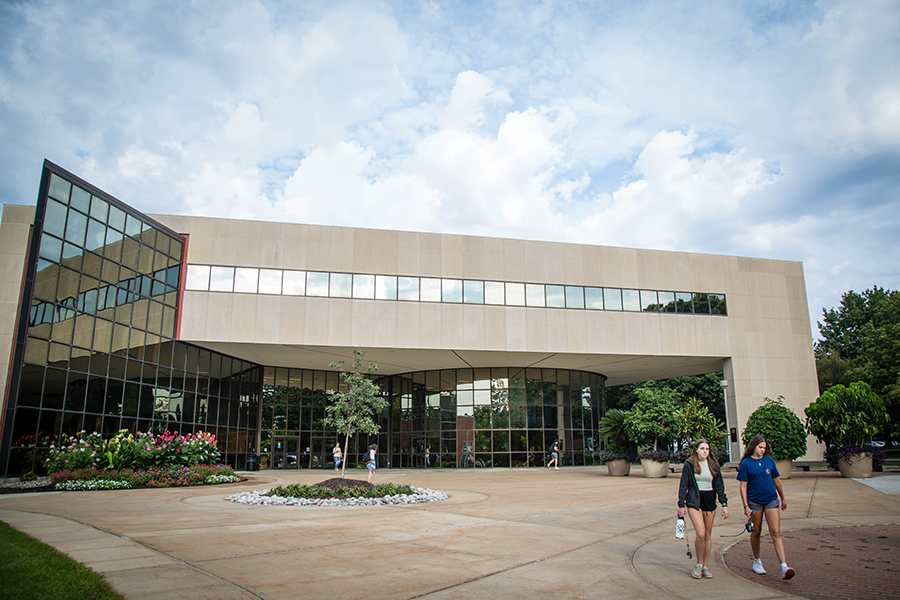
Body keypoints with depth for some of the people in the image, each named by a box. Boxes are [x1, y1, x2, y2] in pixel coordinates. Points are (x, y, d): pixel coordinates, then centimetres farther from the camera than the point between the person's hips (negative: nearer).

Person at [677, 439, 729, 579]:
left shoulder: (713, 465, 5)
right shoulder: (689, 465, -3)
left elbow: (720, 486, 9)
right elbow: (683, 485, 0)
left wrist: (724, 504, 1)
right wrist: (681, 504, -2)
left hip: (710, 501, 3)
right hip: (694, 501, -3)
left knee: (708, 535, 7)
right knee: (700, 533, -14)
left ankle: (705, 566, 19)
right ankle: (699, 564, 5)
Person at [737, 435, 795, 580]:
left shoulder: (769, 461, 4)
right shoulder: (746, 463, -5)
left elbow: (777, 481, 17)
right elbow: (743, 486, -5)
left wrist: (783, 498, 23)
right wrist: (746, 506, -10)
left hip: (771, 500, 2)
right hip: (754, 501, -2)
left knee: (776, 532, -8)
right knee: (756, 532, 10)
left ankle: (784, 566, -14)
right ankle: (757, 561, 28)